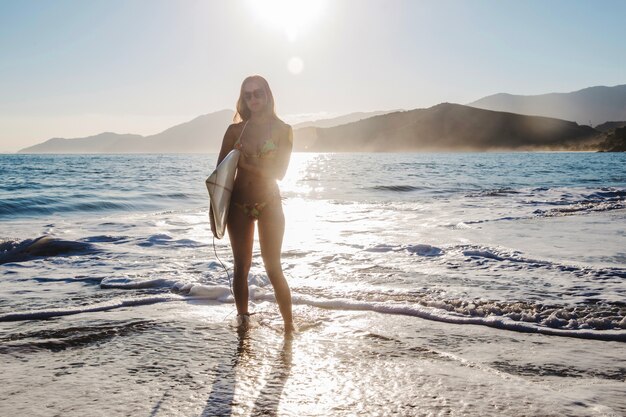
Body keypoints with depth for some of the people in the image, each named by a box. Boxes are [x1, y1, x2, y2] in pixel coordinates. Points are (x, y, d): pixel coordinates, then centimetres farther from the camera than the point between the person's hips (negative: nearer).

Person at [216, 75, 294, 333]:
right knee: (241, 268, 6)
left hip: (269, 204, -2)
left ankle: (289, 325, 5)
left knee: (273, 268, -4)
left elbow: (279, 172, -8)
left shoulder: (282, 130, 1)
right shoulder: (235, 130, 6)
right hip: (238, 205, 2)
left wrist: (246, 164, -12)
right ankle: (242, 320, 17)